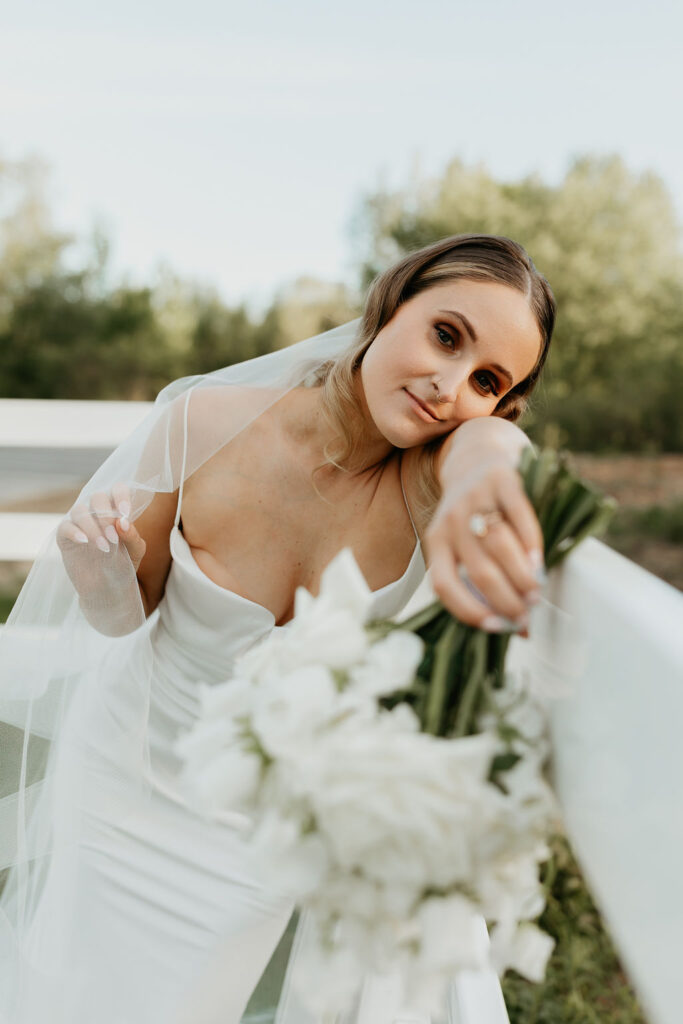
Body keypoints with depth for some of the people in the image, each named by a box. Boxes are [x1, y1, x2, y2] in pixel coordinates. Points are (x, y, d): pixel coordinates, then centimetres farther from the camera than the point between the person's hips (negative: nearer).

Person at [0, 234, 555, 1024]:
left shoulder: (429, 475, -23)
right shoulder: (206, 422, -22)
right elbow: (123, 619, -10)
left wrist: (487, 466, -70)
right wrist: (104, 581, -32)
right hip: (123, 771, 1)